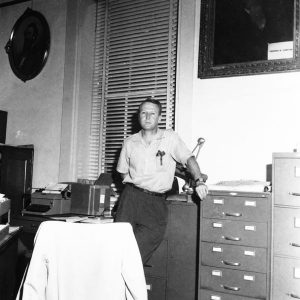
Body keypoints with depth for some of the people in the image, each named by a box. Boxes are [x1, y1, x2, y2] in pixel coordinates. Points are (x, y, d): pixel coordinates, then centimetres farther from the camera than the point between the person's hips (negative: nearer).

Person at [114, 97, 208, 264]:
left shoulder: (170, 138, 6)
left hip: (157, 200, -1)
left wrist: (199, 181, -15)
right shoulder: (130, 142, 12)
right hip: (132, 195, 1)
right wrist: (132, 185, 6)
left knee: (155, 232, -21)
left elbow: (189, 158, 0)